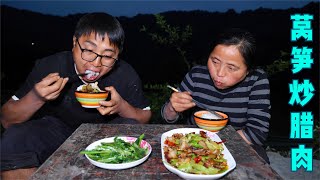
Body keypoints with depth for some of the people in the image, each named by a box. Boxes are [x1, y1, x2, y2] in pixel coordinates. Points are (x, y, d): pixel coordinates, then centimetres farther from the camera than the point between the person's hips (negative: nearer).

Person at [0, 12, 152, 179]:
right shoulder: (49, 66, -18)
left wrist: (123, 108, -29)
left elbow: (145, 117, -6)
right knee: (14, 138, -26)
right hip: (57, 129, 0)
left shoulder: (126, 75, -19)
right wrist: (36, 98, -34)